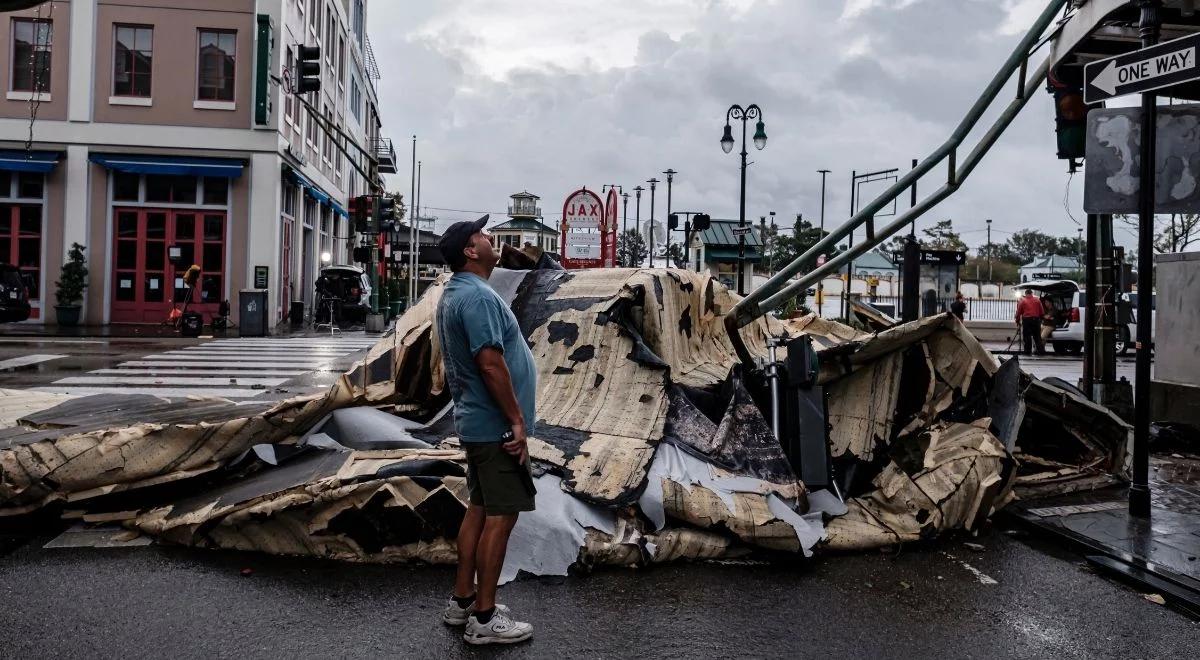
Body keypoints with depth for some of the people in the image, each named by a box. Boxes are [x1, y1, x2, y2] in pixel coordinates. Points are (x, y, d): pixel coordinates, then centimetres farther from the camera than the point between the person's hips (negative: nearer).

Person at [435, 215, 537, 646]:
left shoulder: (454, 294, 14)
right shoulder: (477, 296, -19)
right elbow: (490, 363, -25)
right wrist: (516, 420, -20)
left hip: (476, 422, 10)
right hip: (495, 426, -10)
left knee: (480, 508, 16)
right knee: (500, 515, -4)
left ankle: (462, 601, 24)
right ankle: (484, 619, 2)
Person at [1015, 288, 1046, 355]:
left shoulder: (1022, 301, 0)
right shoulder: (1037, 300, 7)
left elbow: (1018, 312, 0)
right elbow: (1042, 312, 9)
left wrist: (1018, 321, 11)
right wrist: (1040, 319, 23)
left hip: (1026, 320, -2)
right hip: (1036, 319, 2)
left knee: (1027, 336, 3)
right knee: (1037, 336, 7)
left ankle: (1027, 351, 4)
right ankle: (1041, 351, 5)